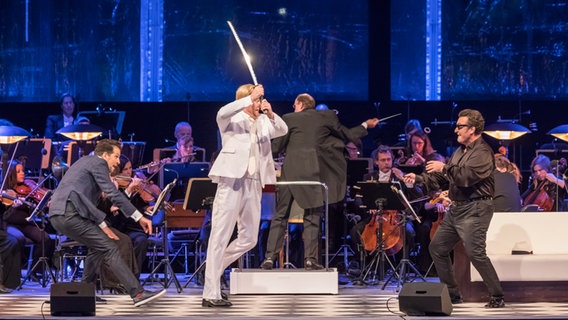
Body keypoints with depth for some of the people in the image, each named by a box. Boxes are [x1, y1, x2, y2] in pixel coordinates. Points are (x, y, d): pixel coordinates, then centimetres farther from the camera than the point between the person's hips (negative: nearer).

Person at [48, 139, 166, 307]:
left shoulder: (85, 161, 28)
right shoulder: (98, 163, 0)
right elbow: (113, 194, -12)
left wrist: (103, 226, 21)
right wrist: (139, 217, -13)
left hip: (57, 216, 10)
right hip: (70, 214, -10)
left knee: (98, 246, 23)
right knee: (109, 248, -11)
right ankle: (138, 293, -17)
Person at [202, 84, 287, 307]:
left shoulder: (263, 122, 18)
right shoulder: (232, 119, 3)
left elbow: (283, 130, 2)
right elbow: (222, 113, -21)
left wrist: (270, 115, -15)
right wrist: (250, 98, -26)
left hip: (254, 184, 6)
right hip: (232, 180, -6)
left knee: (249, 238, 12)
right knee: (220, 237, -8)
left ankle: (213, 269, 32)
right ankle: (210, 295, -9)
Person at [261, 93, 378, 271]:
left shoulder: (289, 119, 6)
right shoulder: (327, 116, 9)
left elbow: (276, 147, 4)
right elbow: (347, 136, 19)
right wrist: (365, 126, 35)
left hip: (290, 170, 0)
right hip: (313, 171, 0)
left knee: (280, 215, 5)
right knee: (312, 217, 5)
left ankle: (270, 257, 0)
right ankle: (310, 258, -3)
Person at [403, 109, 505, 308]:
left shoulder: (482, 152, -13)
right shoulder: (461, 151, 17)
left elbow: (465, 176, -26)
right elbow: (442, 177, 21)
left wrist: (443, 167, -18)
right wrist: (419, 179, 11)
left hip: (474, 209, -10)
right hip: (456, 209, 10)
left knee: (475, 253, -17)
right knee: (437, 248, 11)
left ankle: (497, 297, -8)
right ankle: (452, 294, 18)